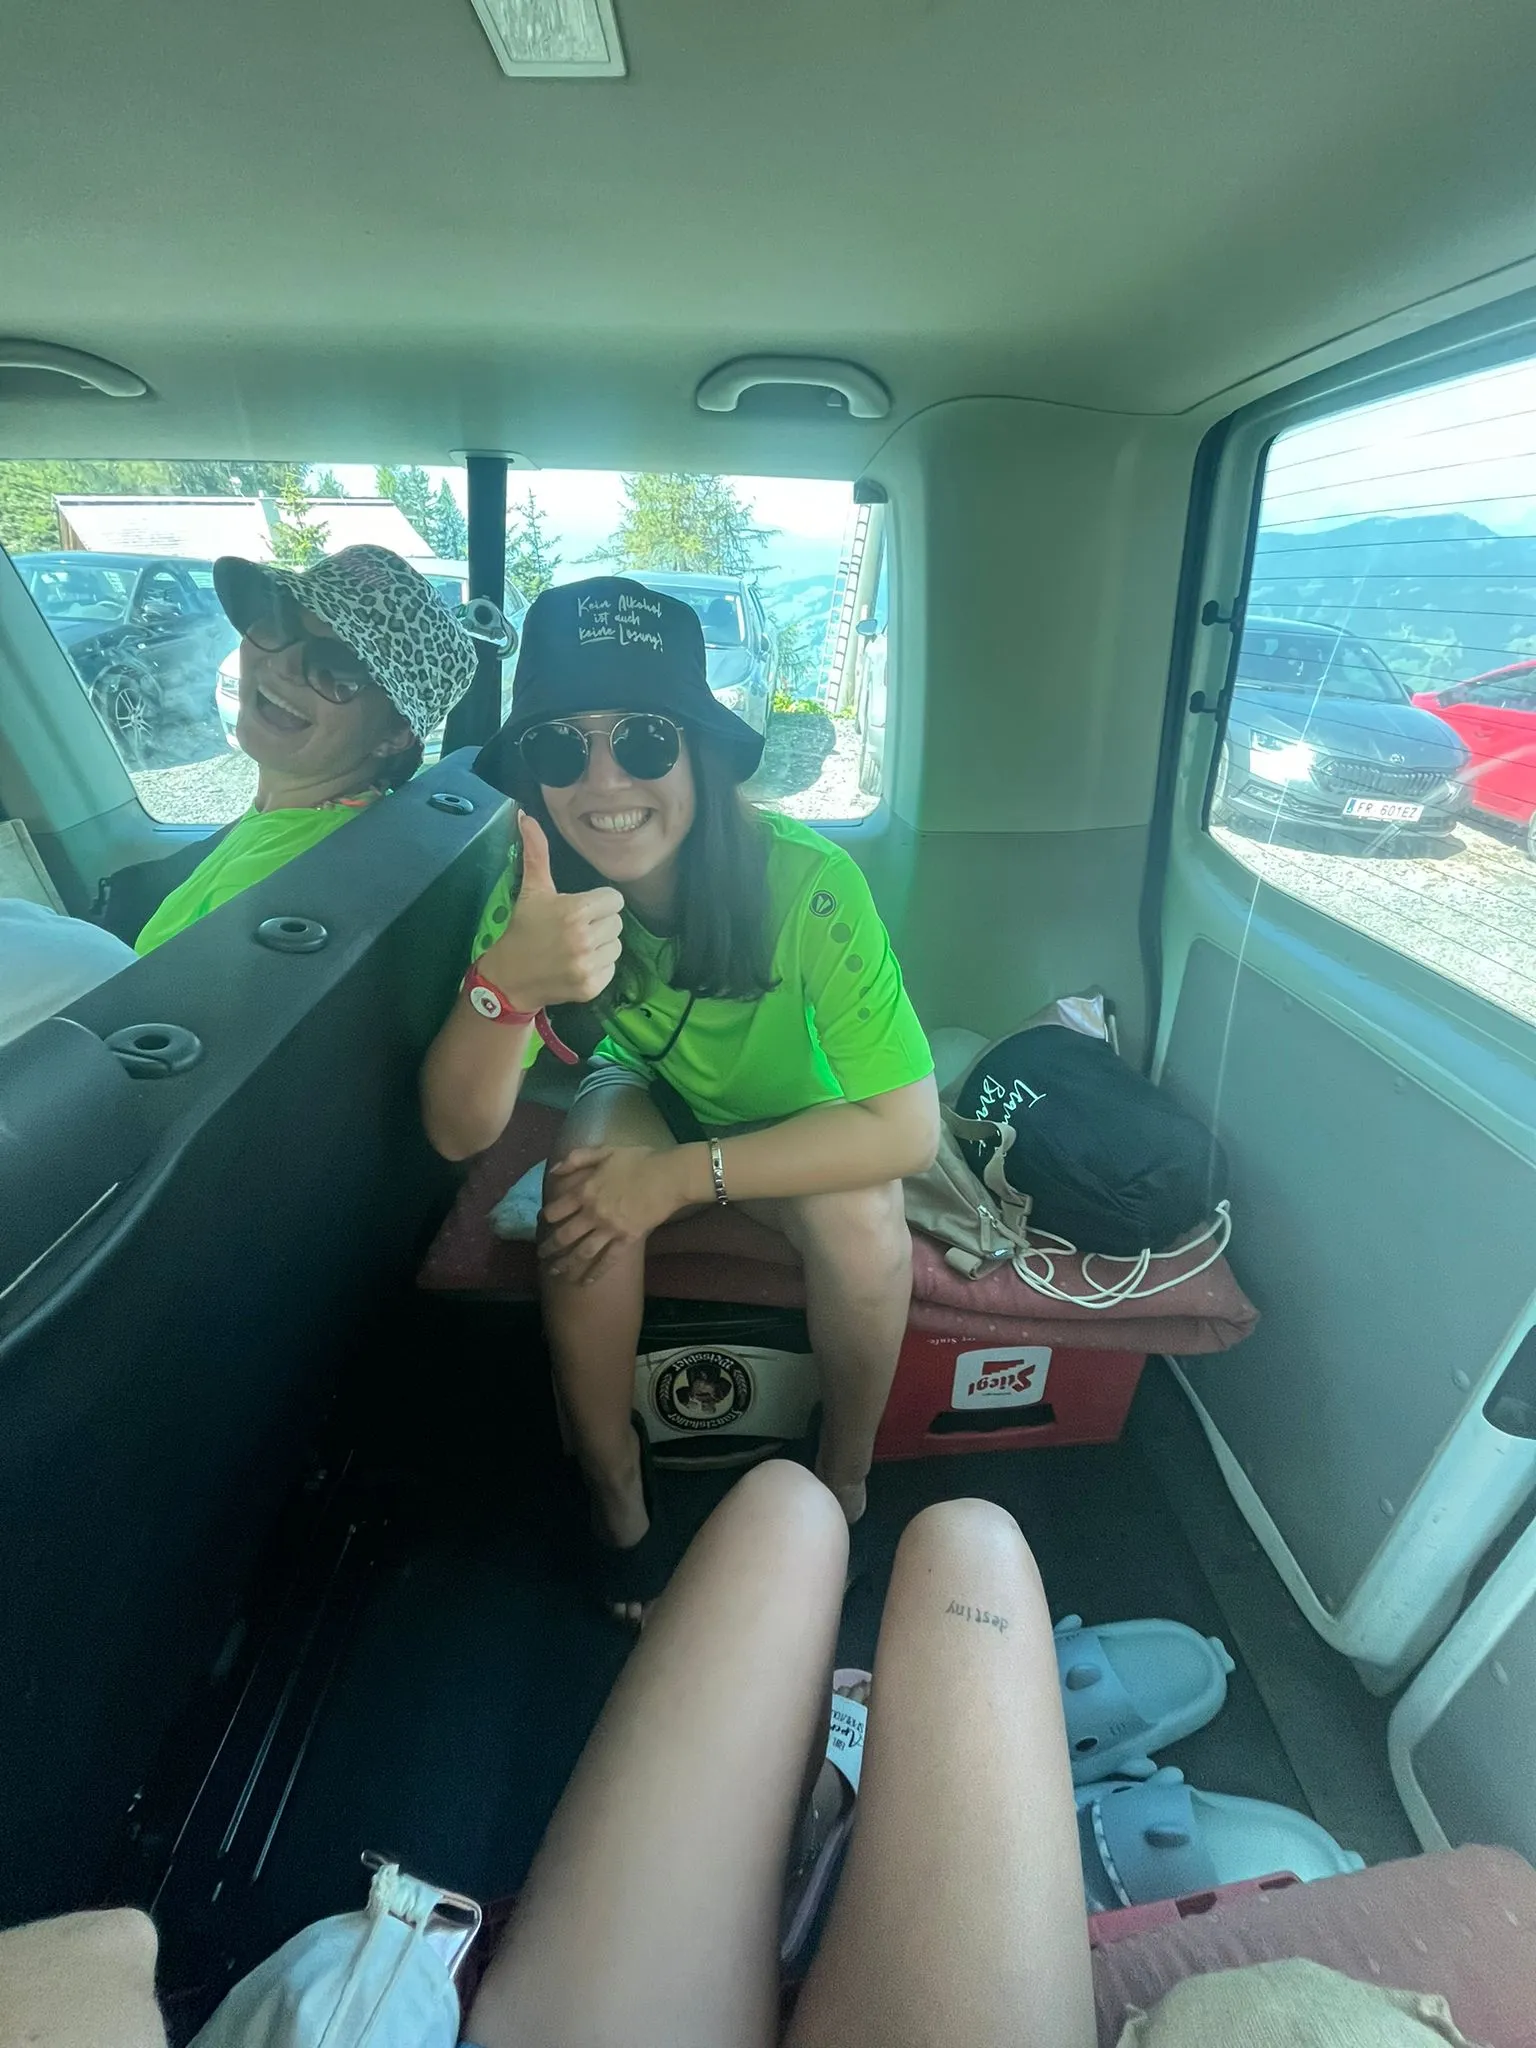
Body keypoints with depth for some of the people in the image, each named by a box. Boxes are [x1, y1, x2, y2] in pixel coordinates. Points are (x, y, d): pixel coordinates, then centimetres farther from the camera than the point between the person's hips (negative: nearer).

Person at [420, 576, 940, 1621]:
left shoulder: (808, 883, -33)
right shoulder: (541, 896, -23)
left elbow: (908, 1126, -31)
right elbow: (459, 1132, -29)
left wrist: (685, 1175, -35)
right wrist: (506, 982, -49)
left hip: (798, 1125, -1)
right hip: (652, 1097, 2)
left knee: (861, 1223, -30)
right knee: (590, 1193, -28)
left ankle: (845, 1478, 3)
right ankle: (615, 1493, -1)